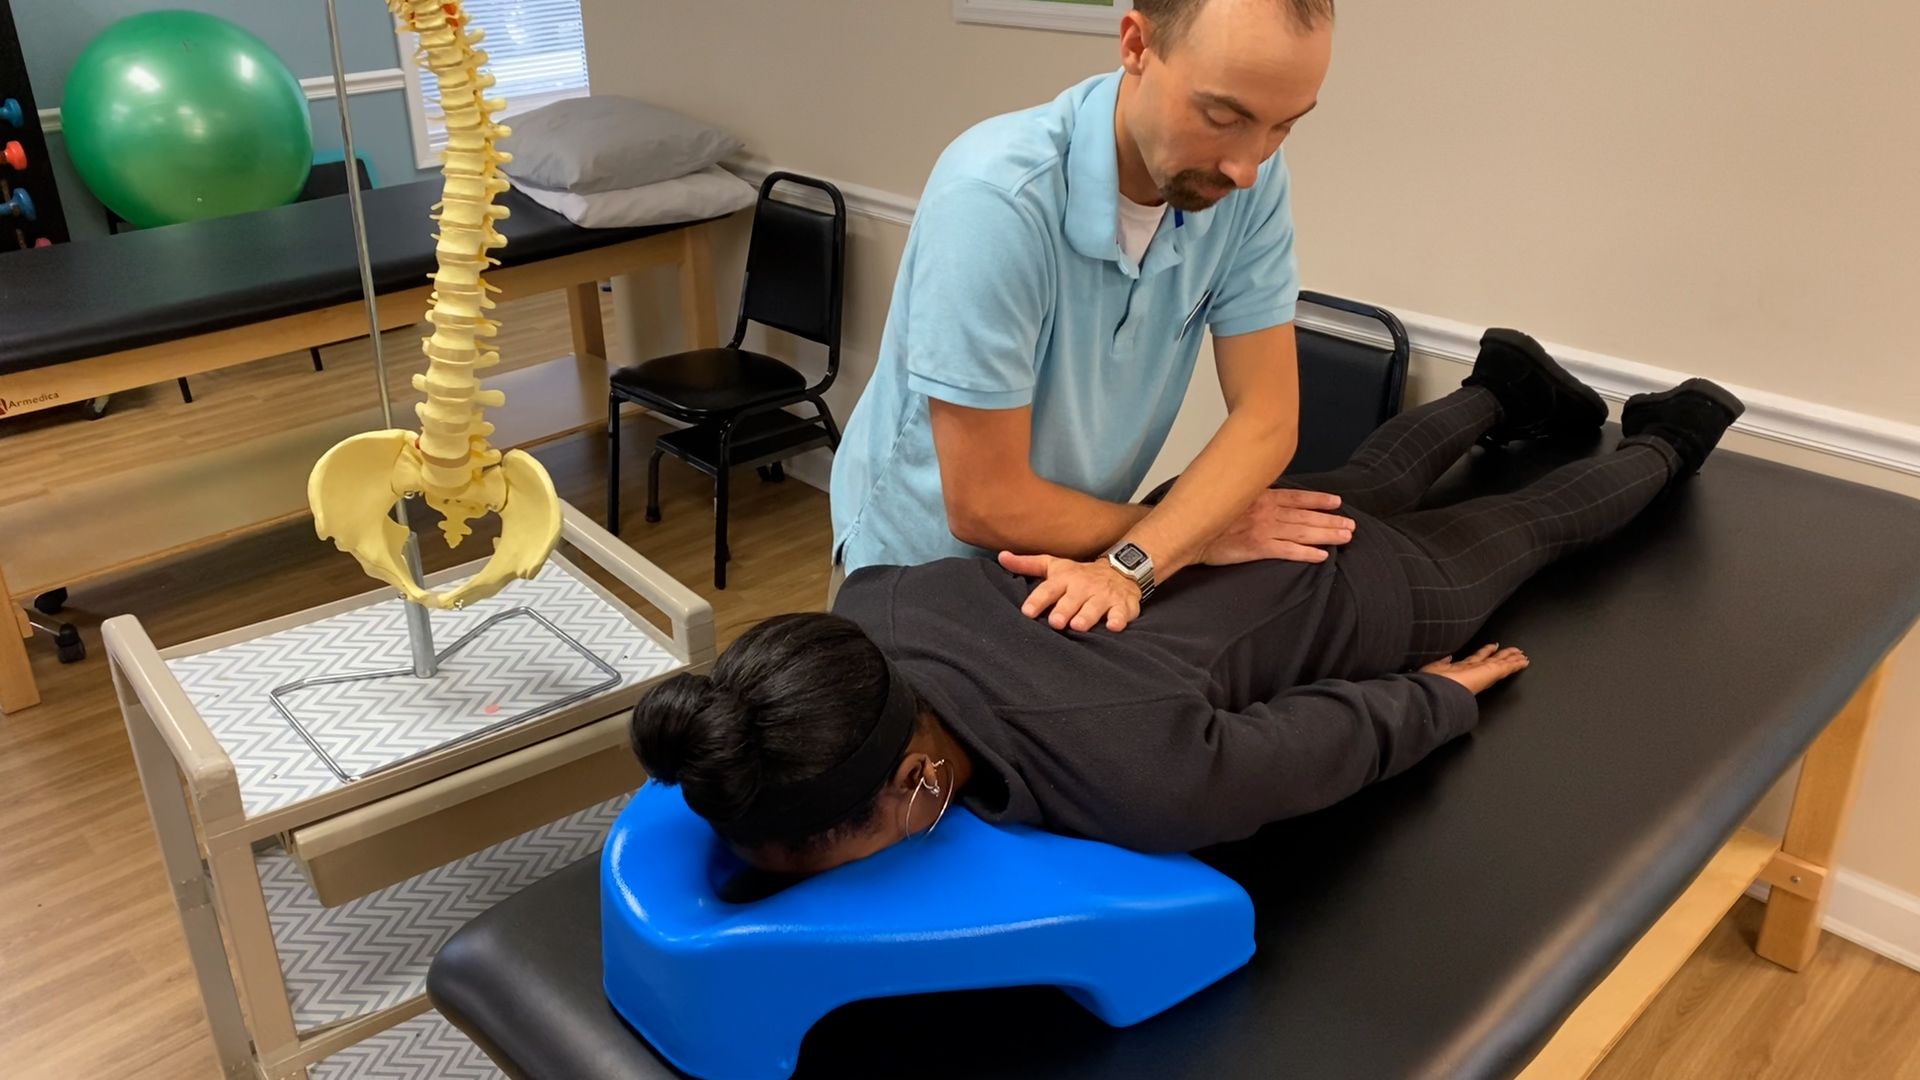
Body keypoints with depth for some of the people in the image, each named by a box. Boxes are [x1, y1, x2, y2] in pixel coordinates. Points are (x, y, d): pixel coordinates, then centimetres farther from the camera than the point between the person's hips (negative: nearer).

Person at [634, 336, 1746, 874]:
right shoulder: (873, 611, -34)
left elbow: (1348, 730, -29)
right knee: (1376, 480, 39)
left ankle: (1666, 438, 61)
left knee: (1535, 525, 31)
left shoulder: (1147, 785, -49)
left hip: (1366, 597, -3)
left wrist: (1445, 695, -10)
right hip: (1233, 531, 4)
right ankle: (1502, 386, 67)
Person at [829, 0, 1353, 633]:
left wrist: (1132, 563, -32)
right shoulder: (996, 195, -33)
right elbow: (986, 505, -28)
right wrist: (1194, 532, -17)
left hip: (1073, 547, 4)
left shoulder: (1252, 181, -17)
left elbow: (1267, 415, -16)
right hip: (926, 561, -4)